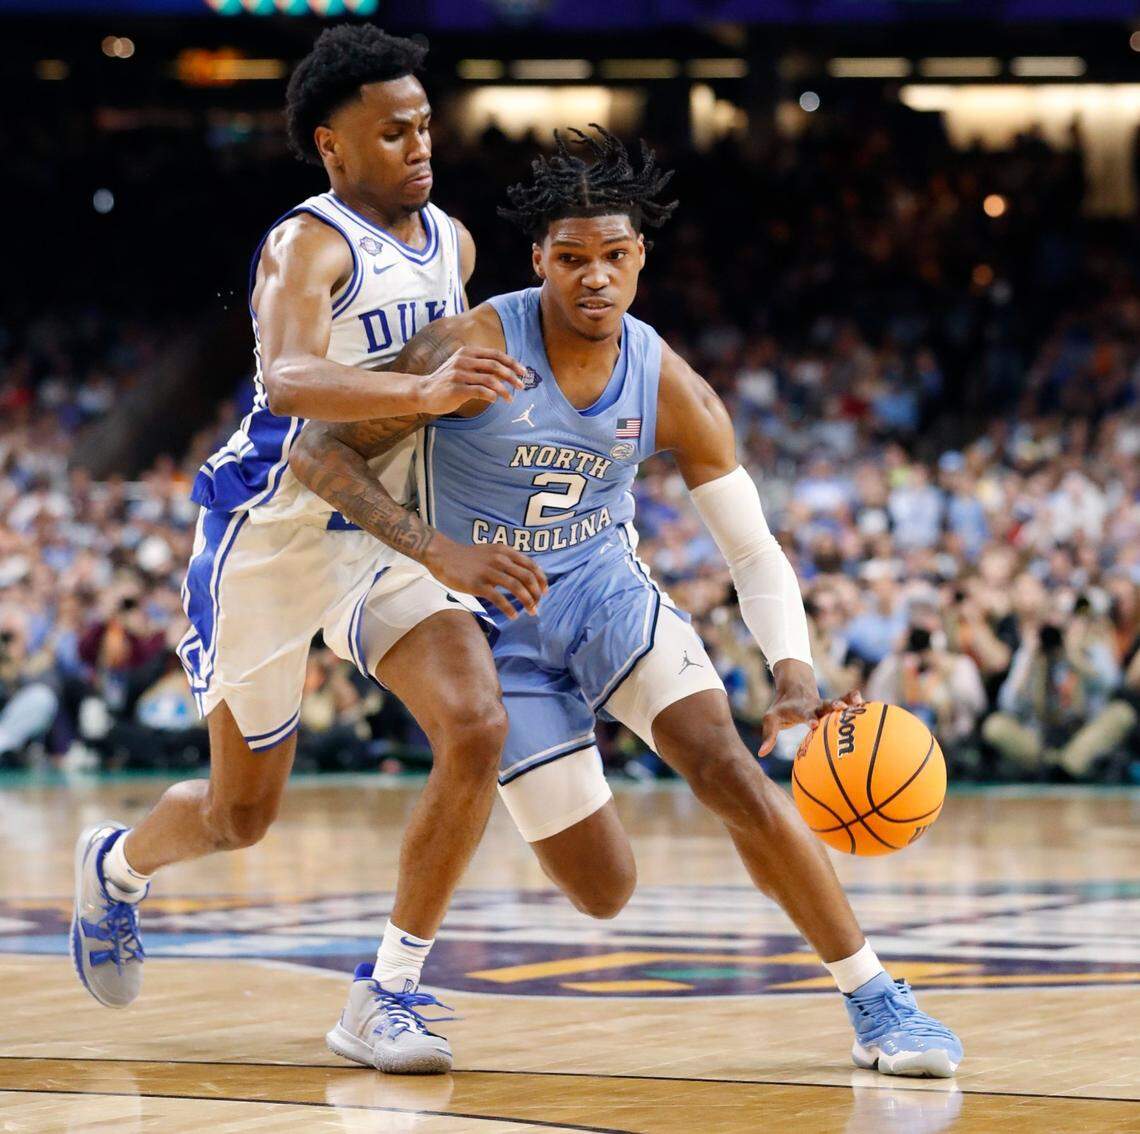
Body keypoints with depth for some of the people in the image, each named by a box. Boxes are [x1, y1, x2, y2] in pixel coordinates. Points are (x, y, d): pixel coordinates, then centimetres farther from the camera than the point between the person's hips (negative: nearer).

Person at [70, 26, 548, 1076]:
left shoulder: (452, 242, 5)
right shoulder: (308, 247, -19)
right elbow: (289, 379, -39)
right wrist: (424, 391, -55)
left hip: (392, 535, 6)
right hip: (274, 532, -6)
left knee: (478, 727, -19)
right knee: (241, 812, 8)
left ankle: (393, 988, -9)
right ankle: (118, 863, 44)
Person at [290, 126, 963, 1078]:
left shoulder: (671, 392, -11)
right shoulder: (474, 351, -21)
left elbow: (756, 552, -7)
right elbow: (321, 451, -20)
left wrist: (795, 678, -25)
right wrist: (426, 544, -35)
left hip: (609, 594, 2)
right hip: (495, 629, -2)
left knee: (728, 767, -23)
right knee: (604, 894, -4)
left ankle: (879, 1004, -14)